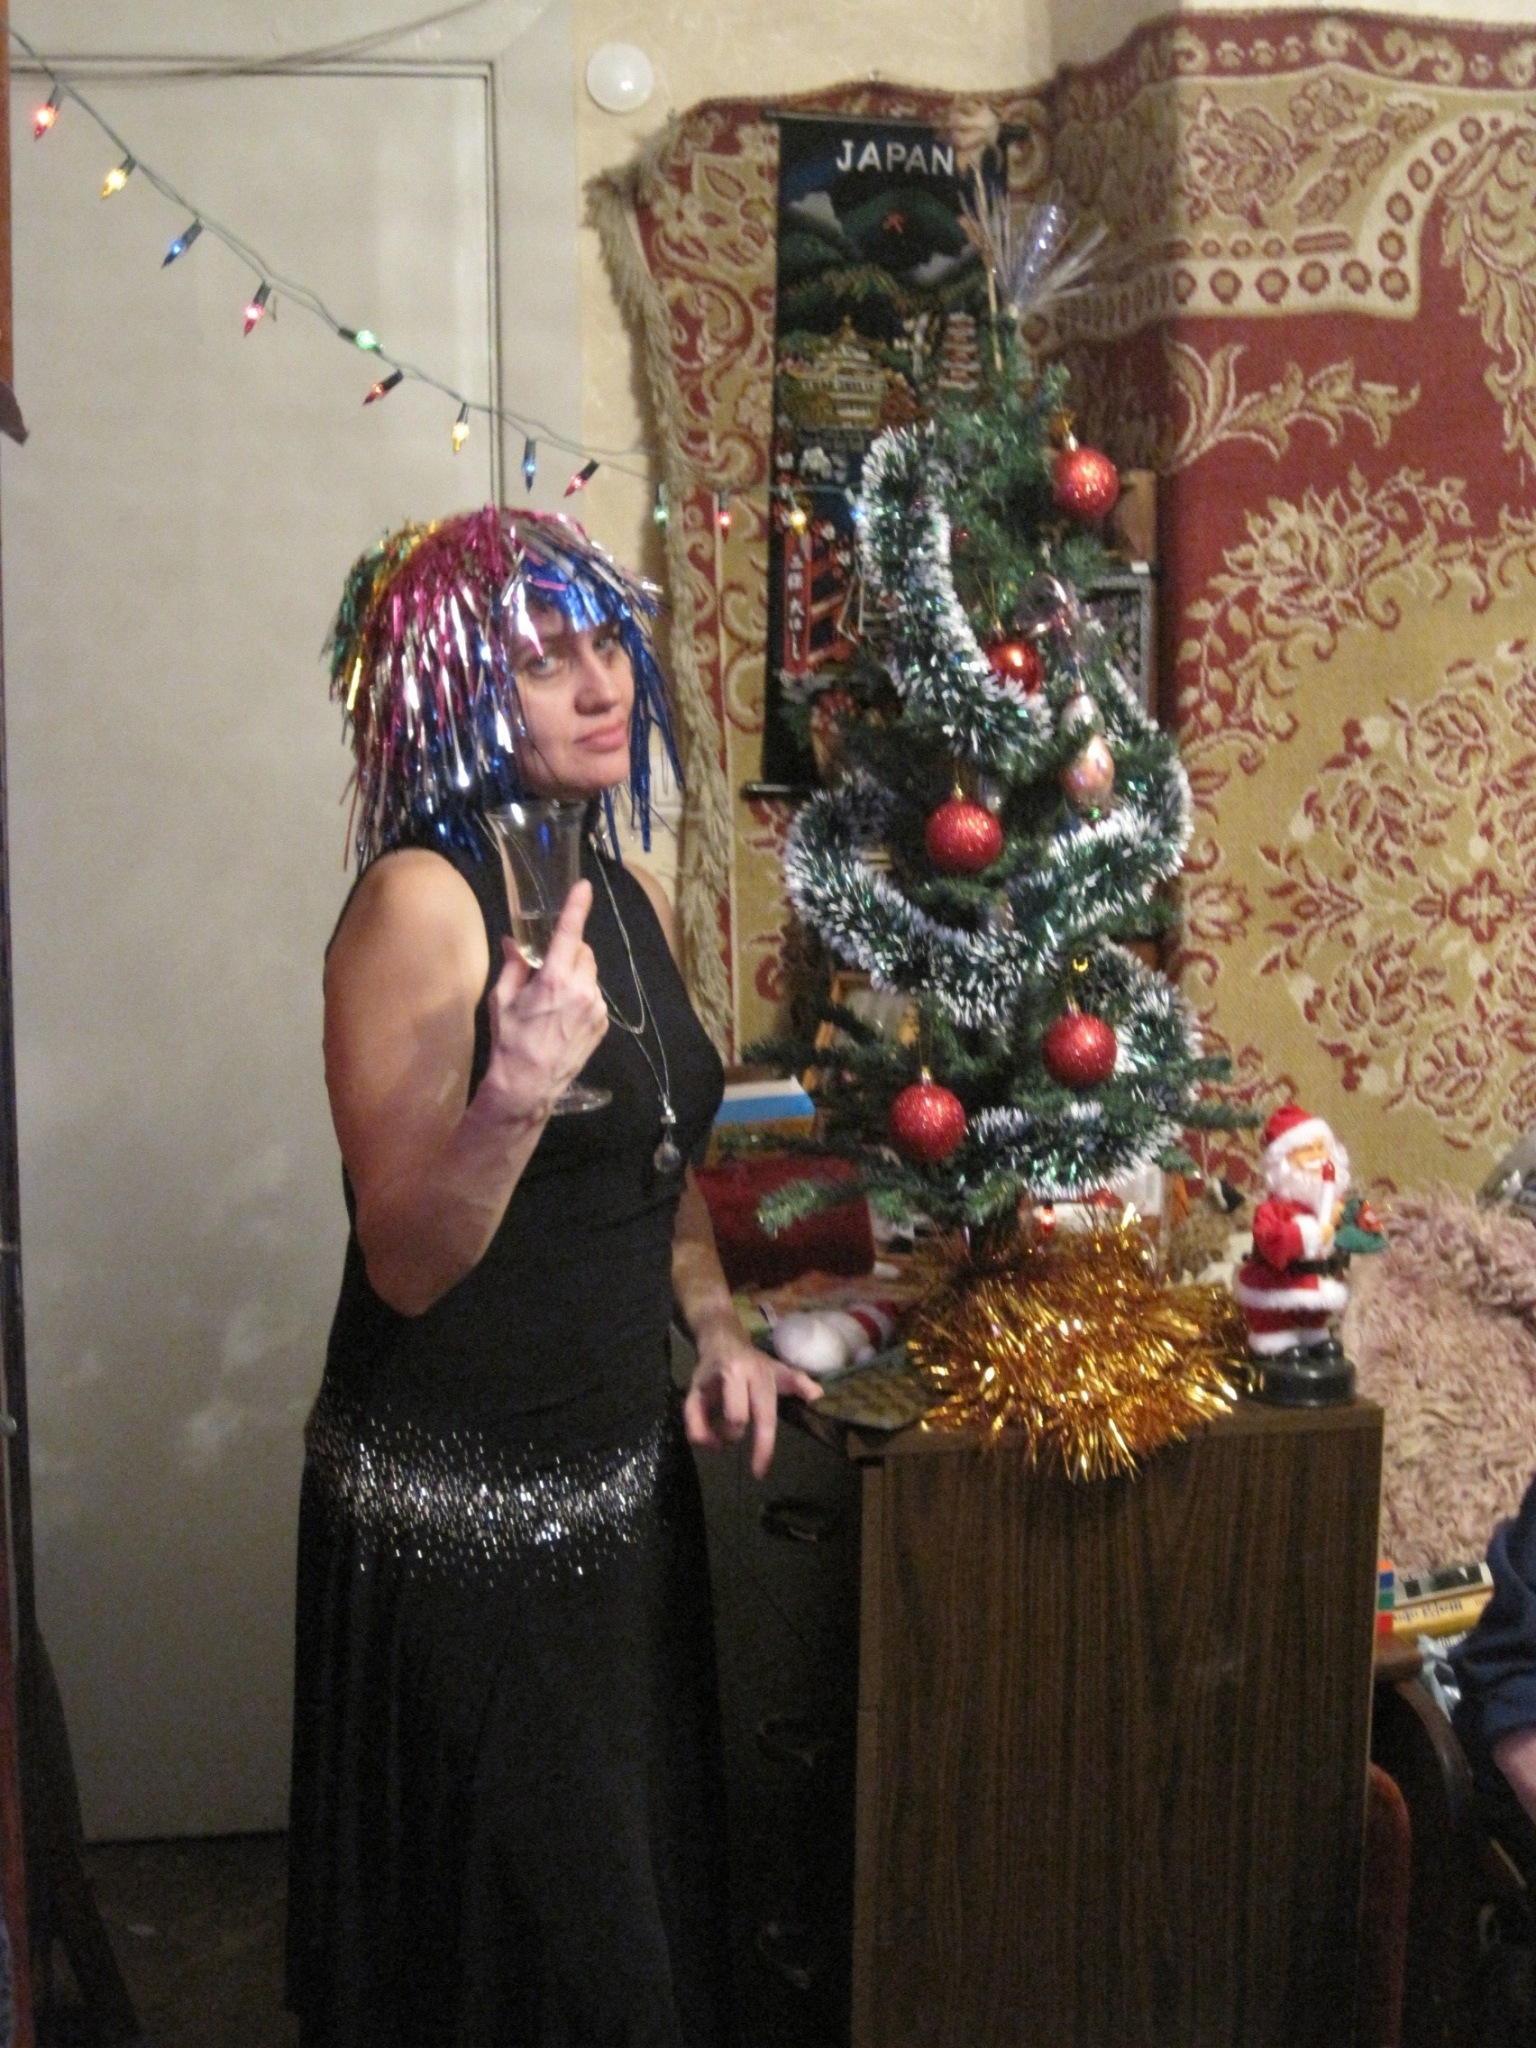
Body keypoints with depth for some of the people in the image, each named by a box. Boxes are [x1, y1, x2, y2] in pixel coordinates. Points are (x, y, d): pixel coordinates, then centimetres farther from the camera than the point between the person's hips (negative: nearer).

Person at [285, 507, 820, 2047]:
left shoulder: (628, 895, 6)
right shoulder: (419, 901, -18)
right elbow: (405, 1267, -21)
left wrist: (714, 1327, 6)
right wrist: (515, 1097, -37)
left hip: (625, 1466, 8)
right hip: (458, 1500, -8)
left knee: (644, 1900, 21)